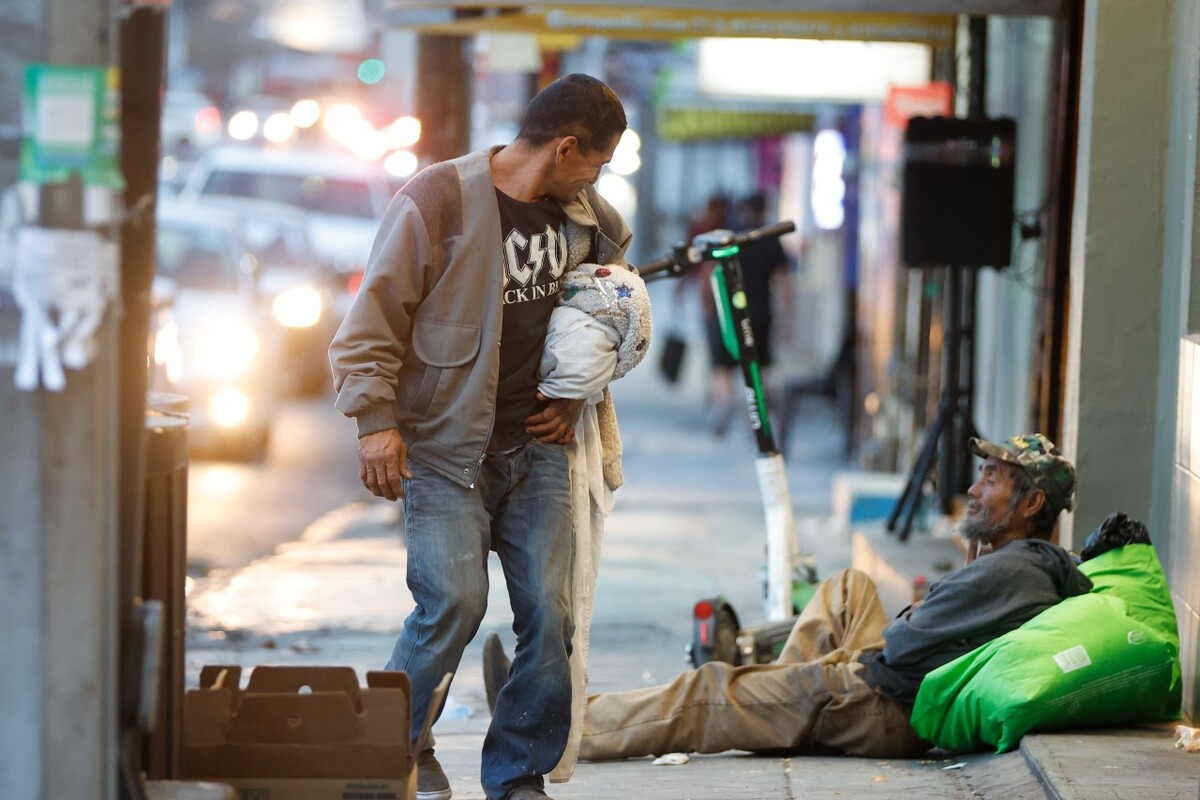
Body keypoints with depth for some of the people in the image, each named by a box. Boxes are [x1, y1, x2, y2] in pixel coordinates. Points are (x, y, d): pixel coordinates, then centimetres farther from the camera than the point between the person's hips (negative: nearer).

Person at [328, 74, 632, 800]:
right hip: (443, 448, -5)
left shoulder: (584, 215, 9)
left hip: (537, 446, 5)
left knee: (549, 611, -4)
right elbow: (375, 313, -9)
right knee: (454, 601, -18)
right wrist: (377, 419, -16)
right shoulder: (439, 200, -11)